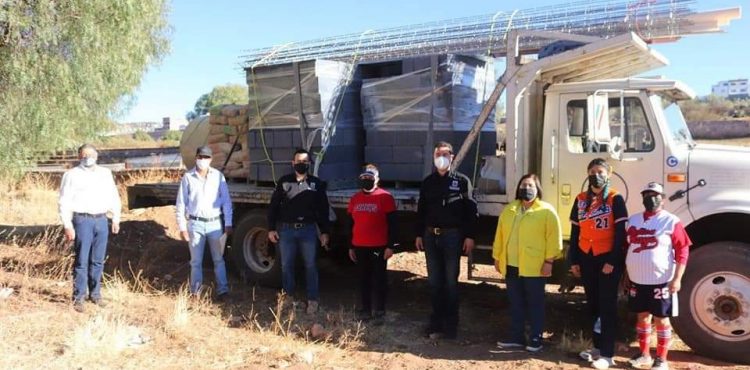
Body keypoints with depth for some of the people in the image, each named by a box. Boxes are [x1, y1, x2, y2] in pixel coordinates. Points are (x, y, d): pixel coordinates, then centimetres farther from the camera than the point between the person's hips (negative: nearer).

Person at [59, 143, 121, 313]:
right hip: (82, 220, -4)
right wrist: (67, 226, -8)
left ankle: (95, 293, 20)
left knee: (98, 261, 9)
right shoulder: (72, 175, 2)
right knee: (82, 261, -2)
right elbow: (64, 202, -2)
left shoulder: (105, 173, 14)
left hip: (101, 220, 4)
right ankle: (79, 297, 6)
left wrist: (116, 218, 11)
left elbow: (114, 197, 17)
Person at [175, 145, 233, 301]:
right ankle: (195, 292, 18)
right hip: (195, 224, 0)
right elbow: (181, 204, 2)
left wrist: (228, 223, -1)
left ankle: (222, 290, 16)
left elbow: (226, 201, 3)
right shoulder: (188, 177, -1)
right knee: (196, 261, 8)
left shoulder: (218, 176, 1)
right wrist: (182, 227, -2)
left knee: (218, 259, 7)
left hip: (215, 223, 0)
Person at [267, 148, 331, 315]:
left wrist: (324, 232, 2)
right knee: (286, 265, 8)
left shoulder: (316, 184, 5)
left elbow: (323, 210, 6)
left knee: (310, 265, 2)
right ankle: (289, 297, 22)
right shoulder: (284, 182, 5)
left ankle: (312, 300, 10)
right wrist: (271, 229, 2)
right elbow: (273, 206, 7)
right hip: (286, 229, 1)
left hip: (308, 229, -1)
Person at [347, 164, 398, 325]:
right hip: (359, 247, 5)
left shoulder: (385, 197, -6)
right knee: (364, 279, 12)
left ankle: (379, 312, 10)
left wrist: (390, 246, -12)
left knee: (379, 280, 2)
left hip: (379, 247, -5)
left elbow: (392, 224, -7)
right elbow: (351, 224, 16)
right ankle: (365, 310, 22)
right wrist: (351, 247, 14)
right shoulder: (355, 199, 10)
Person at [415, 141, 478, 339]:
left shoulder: (461, 181, -2)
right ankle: (436, 322, 20)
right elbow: (421, 210, 14)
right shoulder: (428, 182, 10)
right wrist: (419, 234, 9)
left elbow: (471, 210, -5)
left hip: (452, 236, -4)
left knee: (451, 281, 3)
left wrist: (470, 236, -10)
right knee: (434, 281, 9)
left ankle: (450, 325, 12)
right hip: (430, 236, 4)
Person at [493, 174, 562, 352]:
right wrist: (497, 257, 12)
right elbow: (500, 235, 15)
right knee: (516, 303, 12)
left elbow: (553, 237, -8)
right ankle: (516, 336, 22)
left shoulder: (546, 211, -3)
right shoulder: (508, 210, 12)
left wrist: (549, 260, -12)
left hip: (534, 267, -5)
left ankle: (535, 338, 14)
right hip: (511, 266, 5)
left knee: (535, 303, 5)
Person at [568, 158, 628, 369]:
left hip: (608, 259, -5)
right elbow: (575, 232, 10)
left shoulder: (615, 199, -7)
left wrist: (612, 261, -15)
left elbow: (621, 233, -10)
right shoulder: (581, 200, 8)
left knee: (607, 306, -1)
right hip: (587, 259, 5)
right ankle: (597, 346, 26)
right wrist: (574, 261, 7)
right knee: (593, 304, 13)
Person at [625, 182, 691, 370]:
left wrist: (677, 278, -16)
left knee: (662, 319, 4)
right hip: (637, 281, 5)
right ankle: (644, 354, 27)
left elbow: (682, 251, -10)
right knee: (642, 316, 14)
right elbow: (627, 248, 16)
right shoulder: (633, 220, 10)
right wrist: (626, 276, 15)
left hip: (661, 281, -5)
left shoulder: (671, 221, -7)